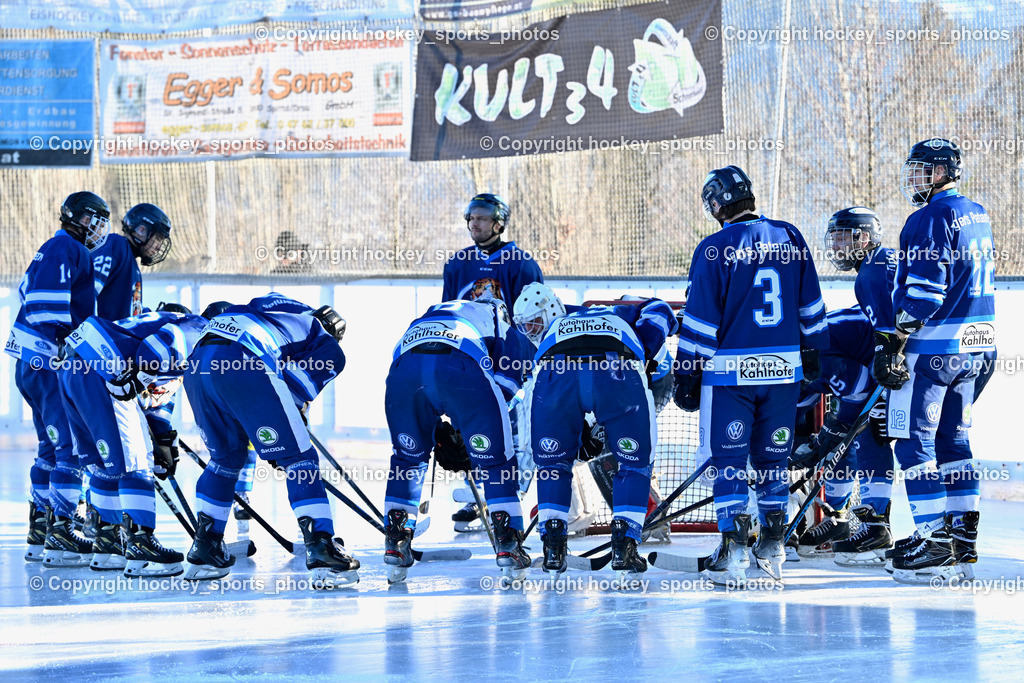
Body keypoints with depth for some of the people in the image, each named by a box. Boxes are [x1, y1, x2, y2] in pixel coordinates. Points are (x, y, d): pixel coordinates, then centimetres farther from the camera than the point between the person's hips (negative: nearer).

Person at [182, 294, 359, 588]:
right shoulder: (332, 352, 22)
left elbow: (217, 309, 38)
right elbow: (300, 390, 9)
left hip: (197, 365, 6)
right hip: (245, 365, -6)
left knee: (225, 458, 26)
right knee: (299, 459, 3)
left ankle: (202, 553, 28)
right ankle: (321, 553, -5)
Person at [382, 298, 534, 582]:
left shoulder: (430, 315, 45)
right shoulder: (505, 325, 33)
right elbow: (504, 388, 18)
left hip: (404, 366, 4)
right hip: (461, 367, -4)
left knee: (408, 455, 24)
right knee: (494, 457, 11)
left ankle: (395, 543, 21)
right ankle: (507, 545, 6)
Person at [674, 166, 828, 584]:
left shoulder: (714, 250, -10)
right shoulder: (789, 238, 4)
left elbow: (699, 318, -9)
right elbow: (811, 306, 12)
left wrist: (687, 373, -3)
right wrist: (812, 355, 22)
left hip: (729, 370, -4)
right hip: (783, 369, 4)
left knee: (729, 459, 1)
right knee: (772, 456, 14)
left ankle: (733, 548, -6)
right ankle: (773, 547, 17)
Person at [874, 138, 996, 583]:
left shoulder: (932, 218, -14)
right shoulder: (978, 216, 16)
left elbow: (925, 288, -20)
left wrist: (894, 342, -18)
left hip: (932, 346, -9)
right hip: (973, 346, 9)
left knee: (915, 441, -5)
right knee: (953, 438, 14)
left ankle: (935, 544, -9)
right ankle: (963, 540, 15)